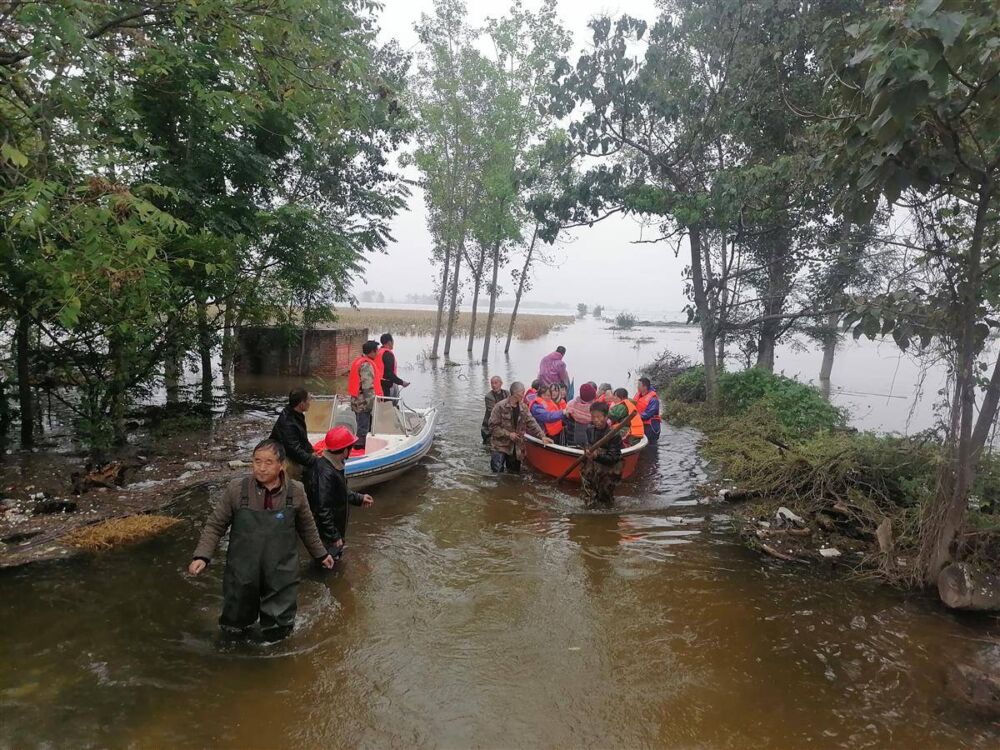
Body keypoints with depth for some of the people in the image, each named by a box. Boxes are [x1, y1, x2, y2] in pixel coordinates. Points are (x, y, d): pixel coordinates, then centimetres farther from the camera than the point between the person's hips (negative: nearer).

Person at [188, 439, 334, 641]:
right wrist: (202, 556, -15)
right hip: (242, 574, 0)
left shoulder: (295, 491, -10)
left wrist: (321, 553, 16)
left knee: (277, 634, 10)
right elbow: (215, 525, -3)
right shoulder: (236, 489, -13)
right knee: (234, 627, 18)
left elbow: (307, 527, 6)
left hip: (281, 574, 0)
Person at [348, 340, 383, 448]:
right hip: (365, 403, -10)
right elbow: (368, 387, -23)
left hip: (357, 402, 10)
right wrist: (373, 405, -21)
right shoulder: (367, 365, -18)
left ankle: (359, 444, 26)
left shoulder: (358, 362, 14)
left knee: (361, 427, 18)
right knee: (363, 431, -4)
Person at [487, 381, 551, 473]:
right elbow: (493, 426, -13)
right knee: (498, 474, -4)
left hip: (515, 447, 6)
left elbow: (532, 424, 1)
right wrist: (508, 434, -18)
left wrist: (542, 436, -12)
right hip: (499, 447, -5)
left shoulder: (523, 408, 4)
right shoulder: (500, 406, -13)